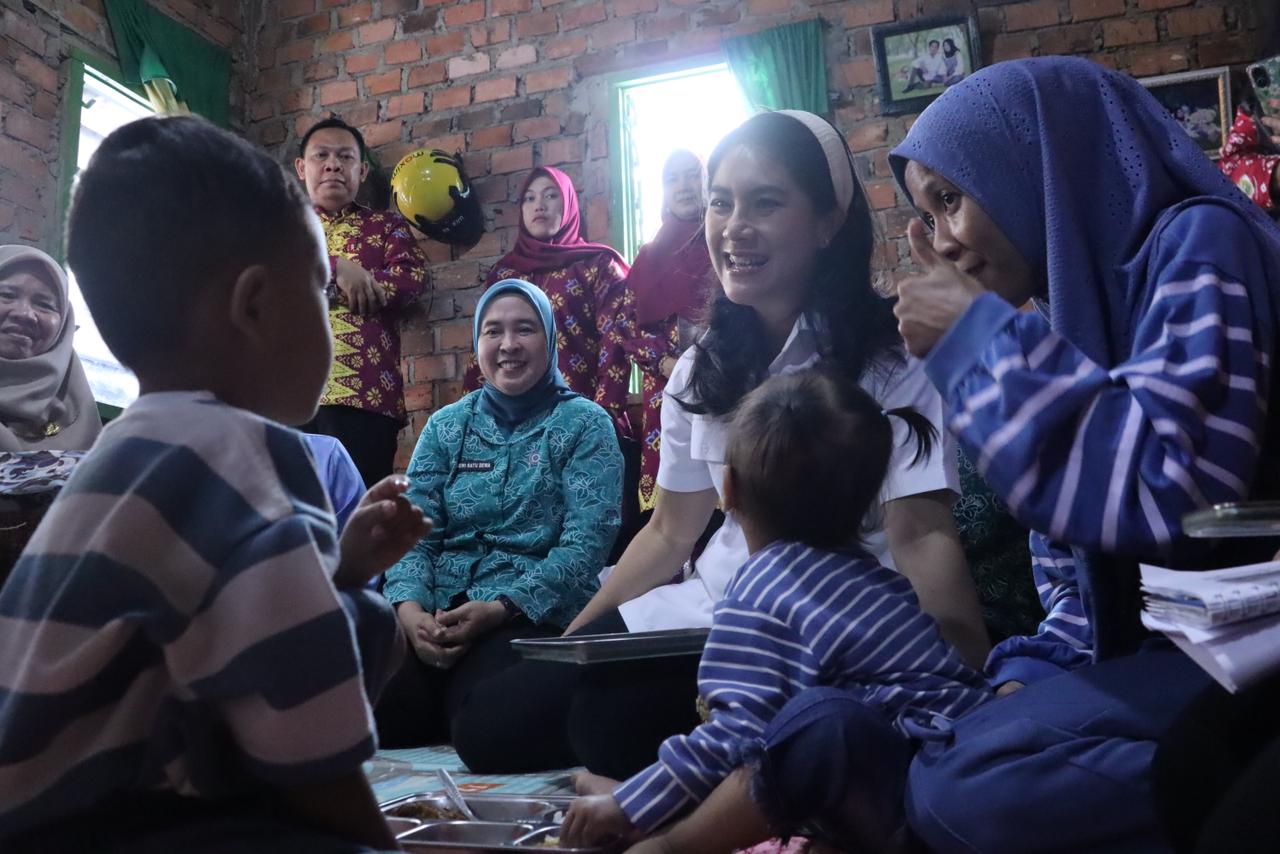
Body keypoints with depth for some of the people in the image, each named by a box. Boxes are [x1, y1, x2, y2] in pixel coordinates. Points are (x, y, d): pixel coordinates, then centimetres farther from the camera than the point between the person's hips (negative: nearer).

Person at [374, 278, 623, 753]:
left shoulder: (585, 424, 4)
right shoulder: (446, 425, 16)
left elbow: (586, 542, -7)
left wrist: (500, 608, -19)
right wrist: (410, 609, -14)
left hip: (536, 617, -3)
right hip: (433, 616, 3)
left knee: (486, 724, -34)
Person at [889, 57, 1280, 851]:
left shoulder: (1199, 246, -11)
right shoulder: (1075, 301, 13)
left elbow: (1172, 496, -26)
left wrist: (980, 338, -17)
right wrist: (1033, 675, 0)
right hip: (1153, 647, 8)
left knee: (963, 786, -26)